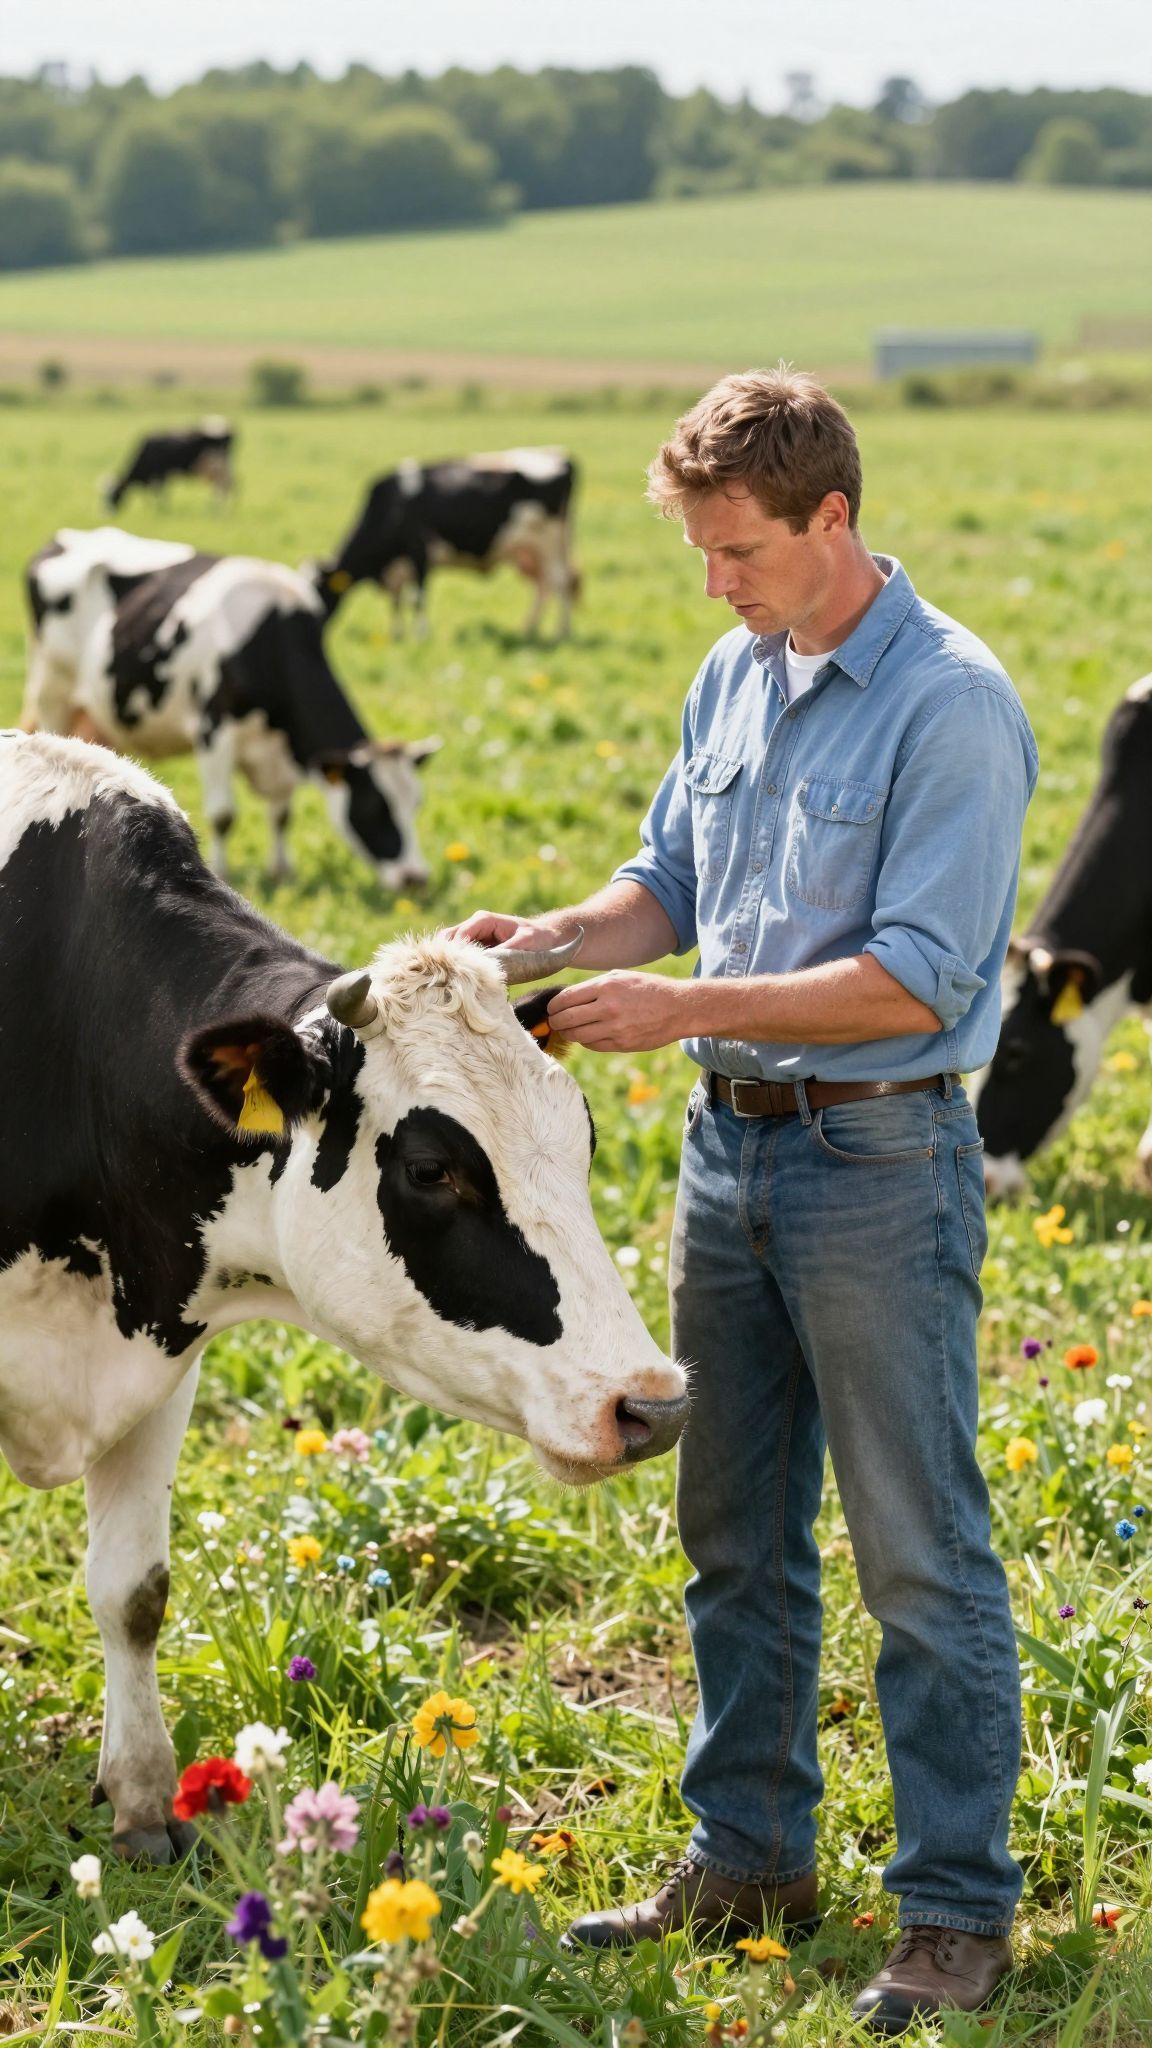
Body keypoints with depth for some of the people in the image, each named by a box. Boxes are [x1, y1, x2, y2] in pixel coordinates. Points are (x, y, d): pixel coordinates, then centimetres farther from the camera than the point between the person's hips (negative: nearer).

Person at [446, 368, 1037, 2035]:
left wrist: (681, 1006, -21)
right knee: (734, 1534, 15)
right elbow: (672, 879, 19)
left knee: (920, 1556, -1)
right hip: (731, 1145, 8)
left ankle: (959, 1912, 9)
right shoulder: (734, 678, 9)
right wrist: (554, 941, -2)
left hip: (881, 1162, -8)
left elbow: (919, 979, -21)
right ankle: (748, 1855, 28)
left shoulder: (952, 706, -16)